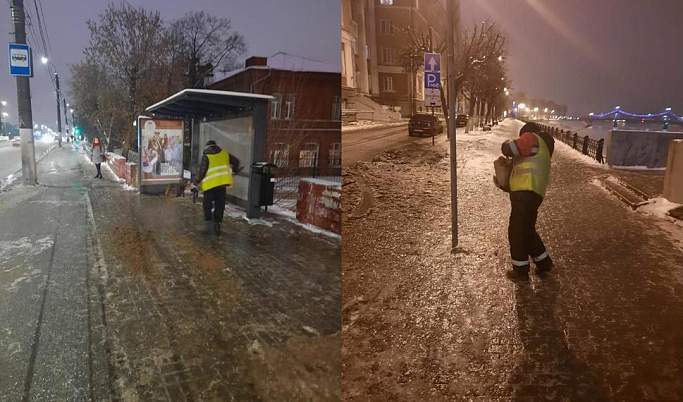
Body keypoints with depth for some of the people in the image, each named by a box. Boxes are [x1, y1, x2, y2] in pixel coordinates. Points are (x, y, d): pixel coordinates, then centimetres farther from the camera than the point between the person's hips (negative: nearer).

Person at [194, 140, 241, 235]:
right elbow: (236, 161, 18)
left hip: (210, 183, -3)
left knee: (207, 204, 14)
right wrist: (234, 169, 36)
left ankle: (208, 220, 8)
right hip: (222, 182, 3)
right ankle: (217, 224, 7)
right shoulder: (224, 154, 10)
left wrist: (197, 181, 2)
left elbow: (202, 170, -8)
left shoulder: (206, 156, -2)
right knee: (220, 205, 10)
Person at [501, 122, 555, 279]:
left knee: (517, 231, -2)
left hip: (525, 193, -10)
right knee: (527, 231, 20)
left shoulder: (531, 138, 0)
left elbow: (508, 149, -9)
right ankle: (544, 262, 30)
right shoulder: (542, 148, 28)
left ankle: (521, 270, 6)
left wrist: (506, 143, 12)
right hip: (530, 193, 10)